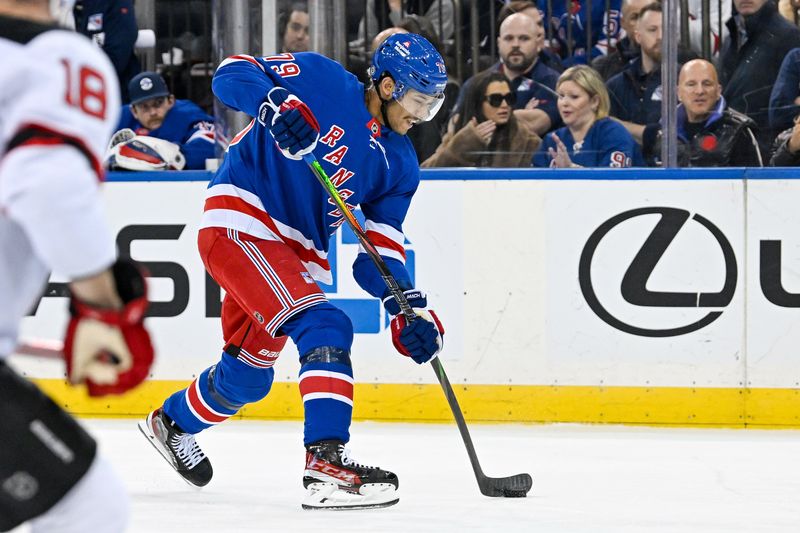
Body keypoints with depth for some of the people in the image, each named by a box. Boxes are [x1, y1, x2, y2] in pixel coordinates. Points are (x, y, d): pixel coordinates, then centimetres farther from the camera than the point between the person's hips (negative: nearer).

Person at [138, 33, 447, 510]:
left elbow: (380, 247, 6)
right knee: (324, 328, -23)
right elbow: (233, 74, -11)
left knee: (249, 374, 19)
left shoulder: (400, 164, 9)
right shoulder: (324, 81, -7)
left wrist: (409, 306, -10)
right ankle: (326, 462, -30)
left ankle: (174, 423, 47)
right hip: (241, 224, -9)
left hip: (295, 254, 9)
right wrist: (276, 104, -31)